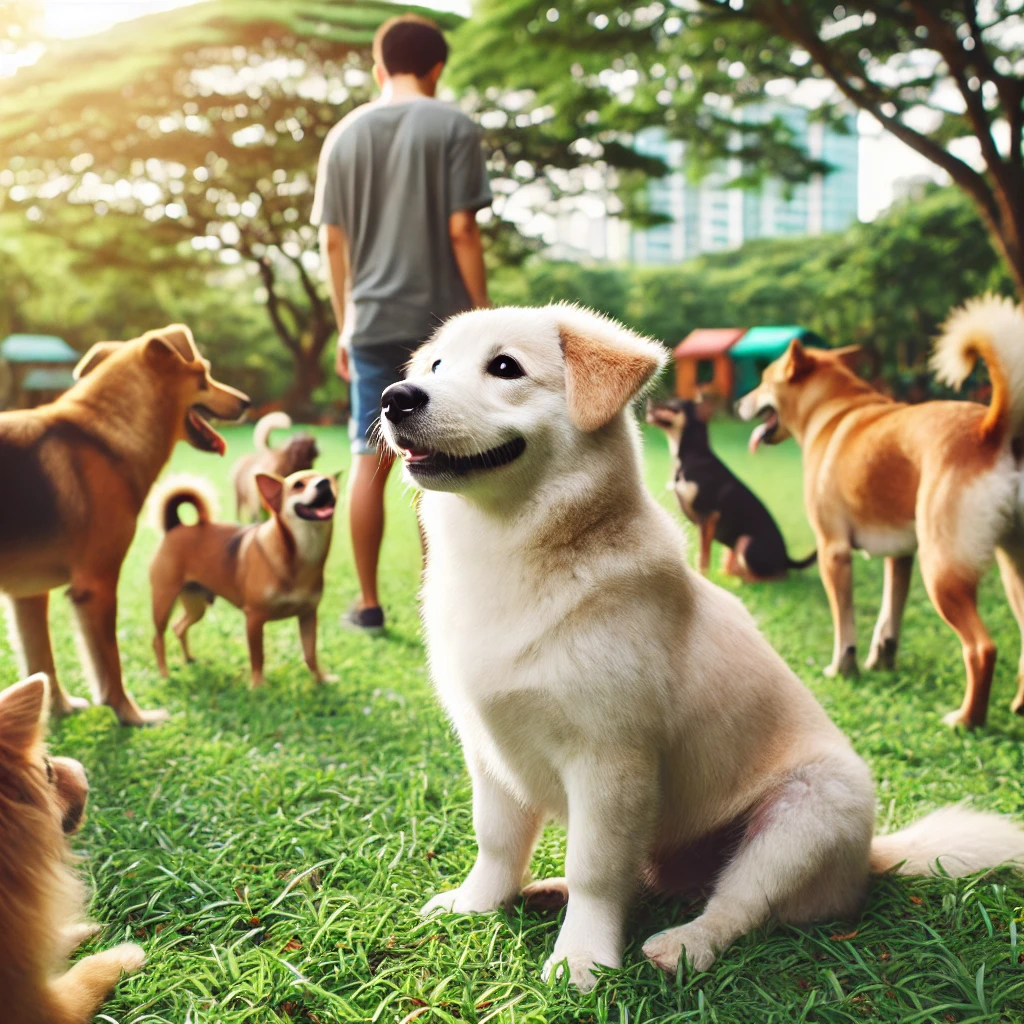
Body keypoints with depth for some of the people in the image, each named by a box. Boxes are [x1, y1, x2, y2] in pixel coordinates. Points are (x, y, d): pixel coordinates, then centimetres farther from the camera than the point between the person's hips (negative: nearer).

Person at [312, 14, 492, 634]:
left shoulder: (345, 135, 9)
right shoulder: (452, 127, -3)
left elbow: (332, 241, 9)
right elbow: (461, 230, -9)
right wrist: (484, 311, -3)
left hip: (372, 322, 3)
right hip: (441, 318, -3)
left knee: (371, 462, 8)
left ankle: (369, 604, 13)